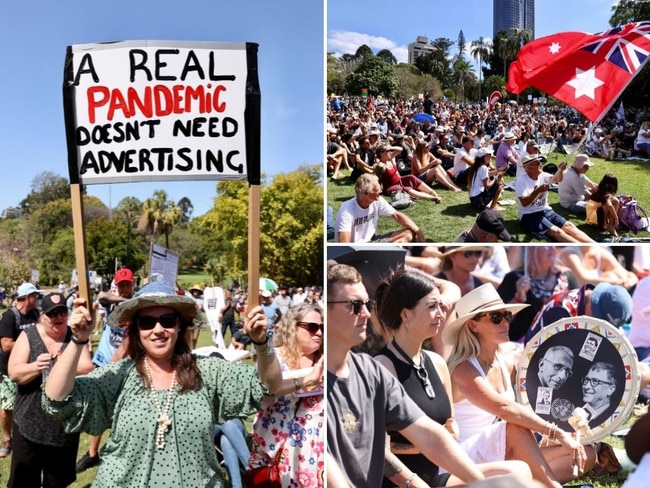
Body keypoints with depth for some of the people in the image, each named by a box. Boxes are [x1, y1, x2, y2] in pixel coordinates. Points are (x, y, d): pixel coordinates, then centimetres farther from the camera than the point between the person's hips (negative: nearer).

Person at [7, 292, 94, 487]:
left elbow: (87, 368, -7)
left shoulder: (74, 336, 1)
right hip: (30, 422, -1)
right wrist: (35, 367, -30)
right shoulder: (28, 336, -2)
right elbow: (14, 373, -10)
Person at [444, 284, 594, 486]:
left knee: (587, 454, -1)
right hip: (465, 461, -8)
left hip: (504, 456, 9)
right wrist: (557, 433, -38)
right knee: (515, 427, -37)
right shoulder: (463, 370, -21)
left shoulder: (507, 363, 5)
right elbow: (504, 408, -36)